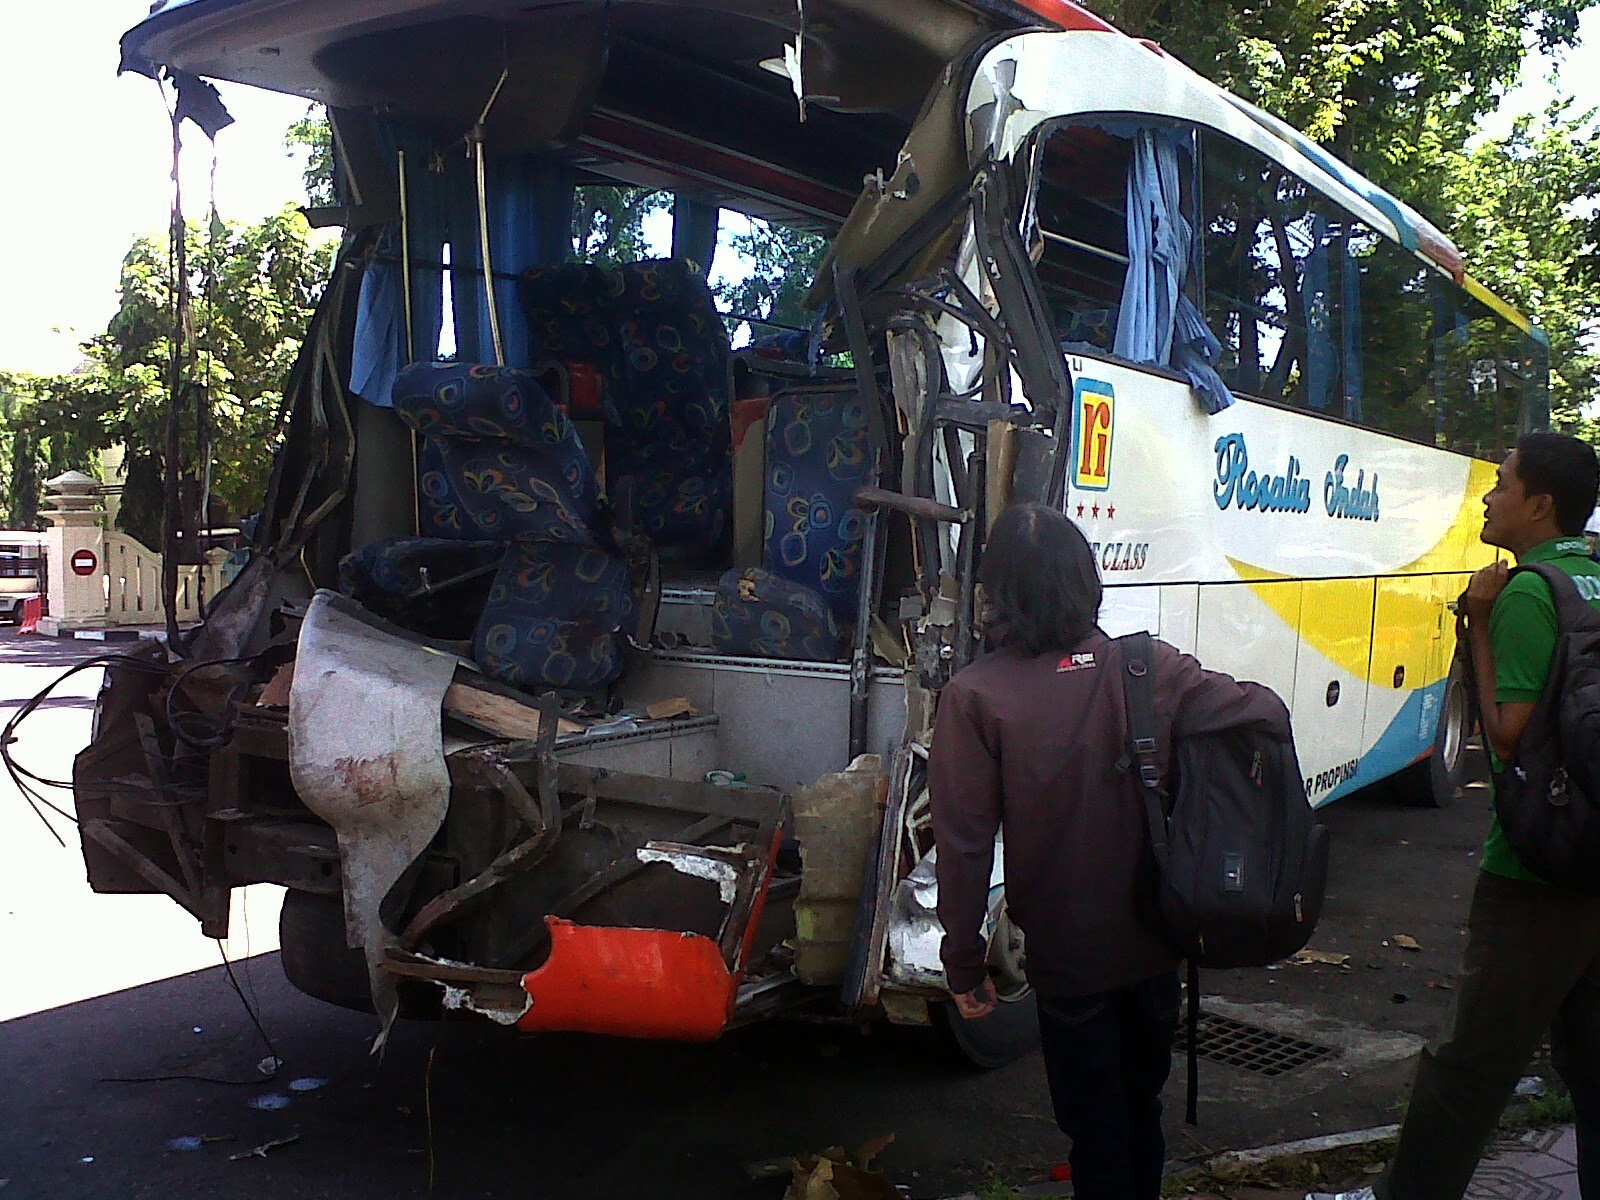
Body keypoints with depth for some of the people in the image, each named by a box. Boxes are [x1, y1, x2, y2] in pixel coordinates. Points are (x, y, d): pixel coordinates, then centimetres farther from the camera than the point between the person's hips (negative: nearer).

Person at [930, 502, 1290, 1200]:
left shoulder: (975, 697, -18)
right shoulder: (1148, 667, -10)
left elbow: (964, 842, -17)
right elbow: (1264, 714, -11)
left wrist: (963, 961, -8)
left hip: (1067, 955, -3)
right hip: (1155, 941, 4)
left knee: (1095, 1125, 14)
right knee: (1141, 1105, 26)